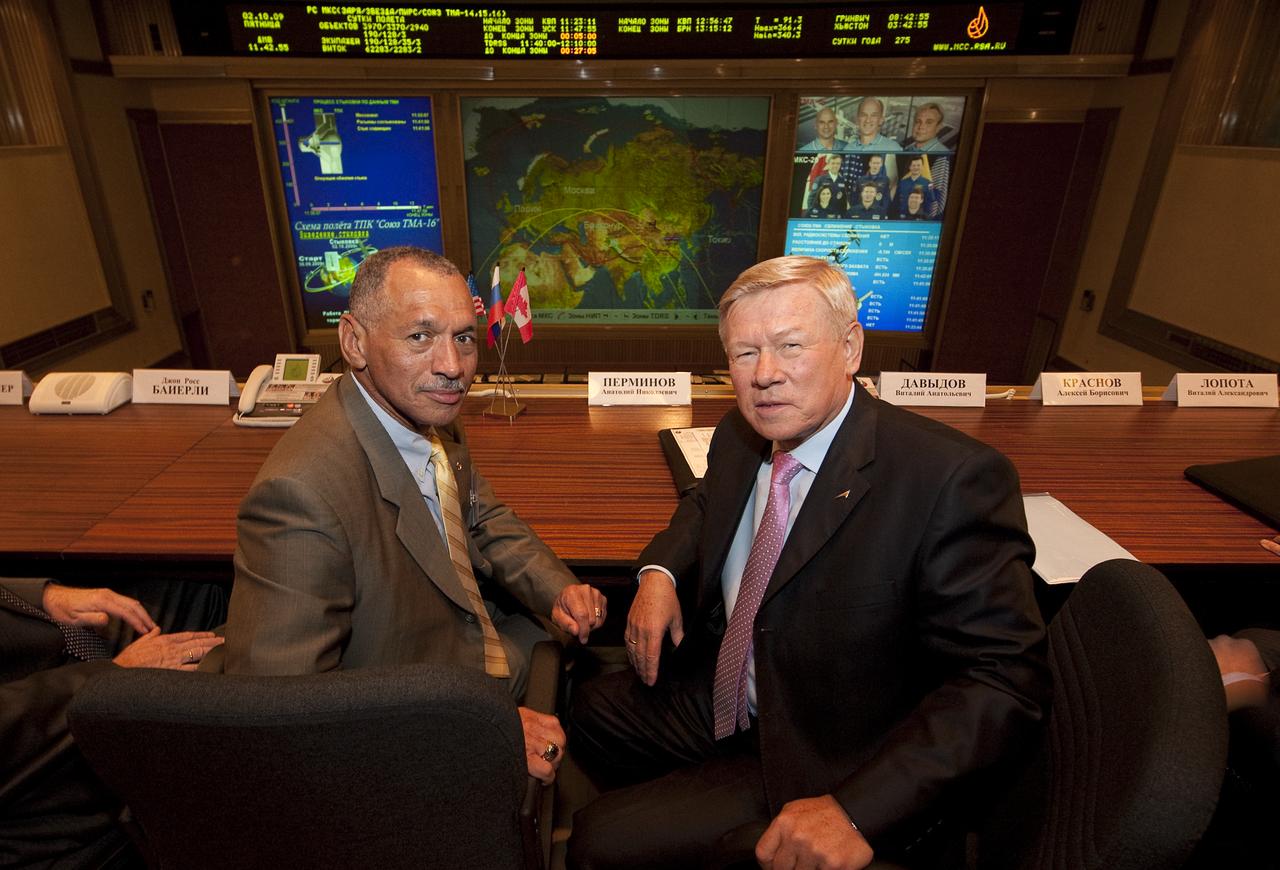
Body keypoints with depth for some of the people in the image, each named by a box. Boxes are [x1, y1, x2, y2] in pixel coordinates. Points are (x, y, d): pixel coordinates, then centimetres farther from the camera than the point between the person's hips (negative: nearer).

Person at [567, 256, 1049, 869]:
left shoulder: (954, 479, -27)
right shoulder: (741, 436, -4)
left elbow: (1003, 679, -25)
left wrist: (856, 812, -33)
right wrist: (659, 572, -3)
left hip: (825, 769, -7)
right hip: (724, 699, 7)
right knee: (588, 709, 19)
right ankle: (663, 814, 41)